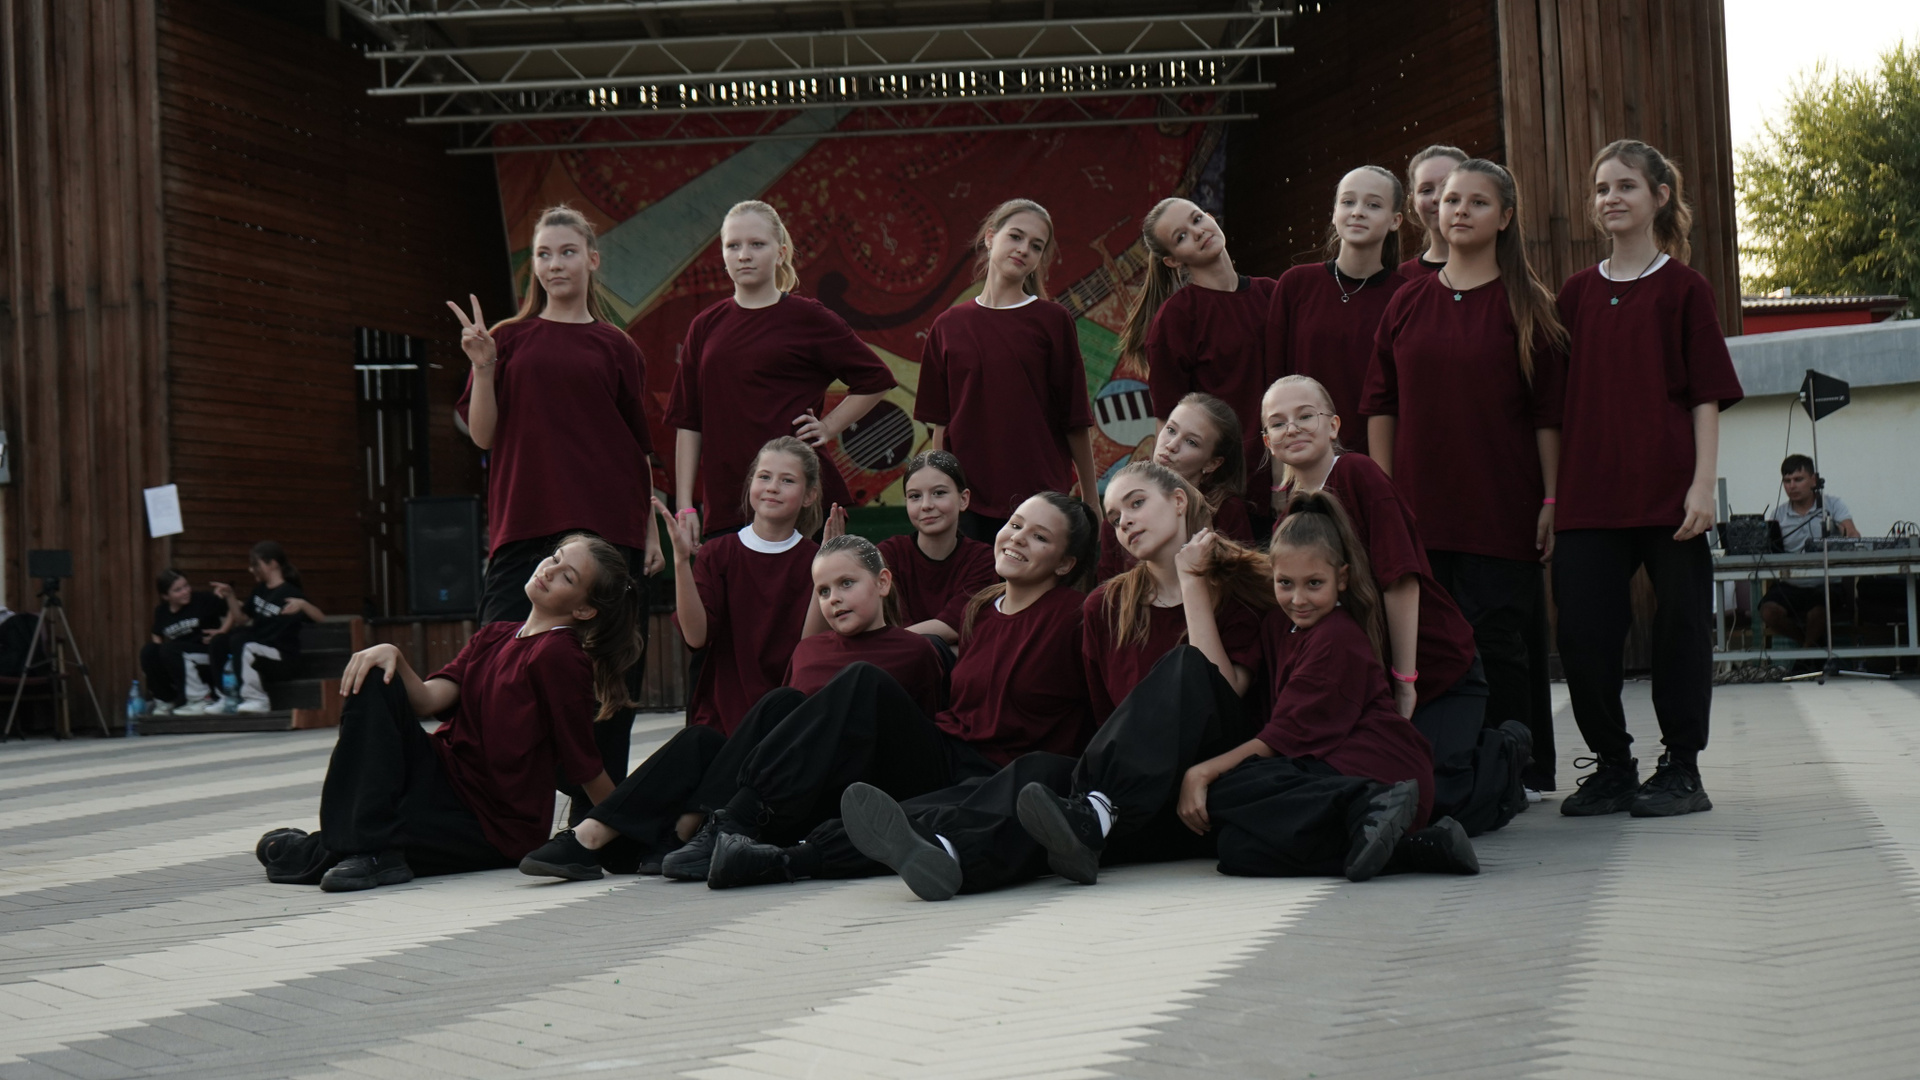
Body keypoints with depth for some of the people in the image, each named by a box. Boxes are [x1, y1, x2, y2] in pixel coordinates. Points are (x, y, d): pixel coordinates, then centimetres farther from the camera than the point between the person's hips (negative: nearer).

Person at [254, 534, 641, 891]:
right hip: (447, 779, 8)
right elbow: (427, 699, -3)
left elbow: (585, 769, -12)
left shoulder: (558, 656, -17)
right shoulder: (493, 637, 9)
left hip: (495, 832, -8)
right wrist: (394, 656, -21)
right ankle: (356, 843, -17)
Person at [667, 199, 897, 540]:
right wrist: (684, 507, 5)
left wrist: (828, 427, 0)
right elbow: (687, 422, 11)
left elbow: (876, 379, 10)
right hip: (722, 505, 3)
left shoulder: (808, 317, 2)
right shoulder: (705, 326, 11)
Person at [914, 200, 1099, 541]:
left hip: (1041, 495, -2)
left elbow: (1076, 421, 1)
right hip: (969, 499, 2)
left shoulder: (1053, 320, 1)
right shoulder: (948, 326, 6)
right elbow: (940, 424, 9)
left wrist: (1090, 503, 2)